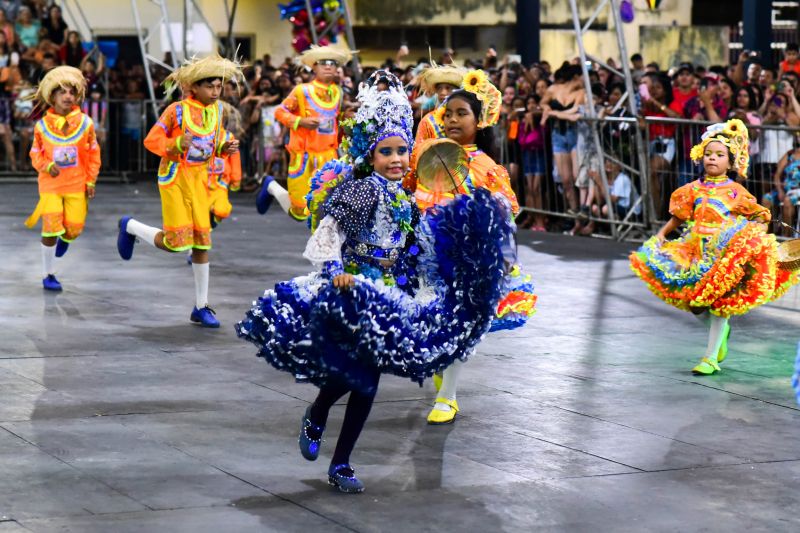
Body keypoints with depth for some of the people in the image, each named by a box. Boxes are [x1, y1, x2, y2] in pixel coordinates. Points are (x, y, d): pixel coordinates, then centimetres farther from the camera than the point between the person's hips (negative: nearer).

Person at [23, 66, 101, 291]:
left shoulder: (85, 123, -1)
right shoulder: (42, 126, -3)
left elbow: (93, 153, 6)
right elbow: (36, 154, 6)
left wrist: (91, 181, 2)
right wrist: (48, 166, -14)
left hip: (77, 184, 1)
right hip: (50, 183, -1)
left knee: (74, 227, -1)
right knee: (50, 228, -7)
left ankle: (64, 239, 40)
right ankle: (48, 274, 9)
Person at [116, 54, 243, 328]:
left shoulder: (216, 109, 4)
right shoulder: (177, 110, -14)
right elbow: (151, 140, -12)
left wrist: (226, 147, -5)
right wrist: (177, 144, -30)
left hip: (200, 179, 6)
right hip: (175, 177, -6)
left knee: (201, 241, 4)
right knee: (176, 242, -9)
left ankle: (201, 307, 12)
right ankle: (130, 226, 20)